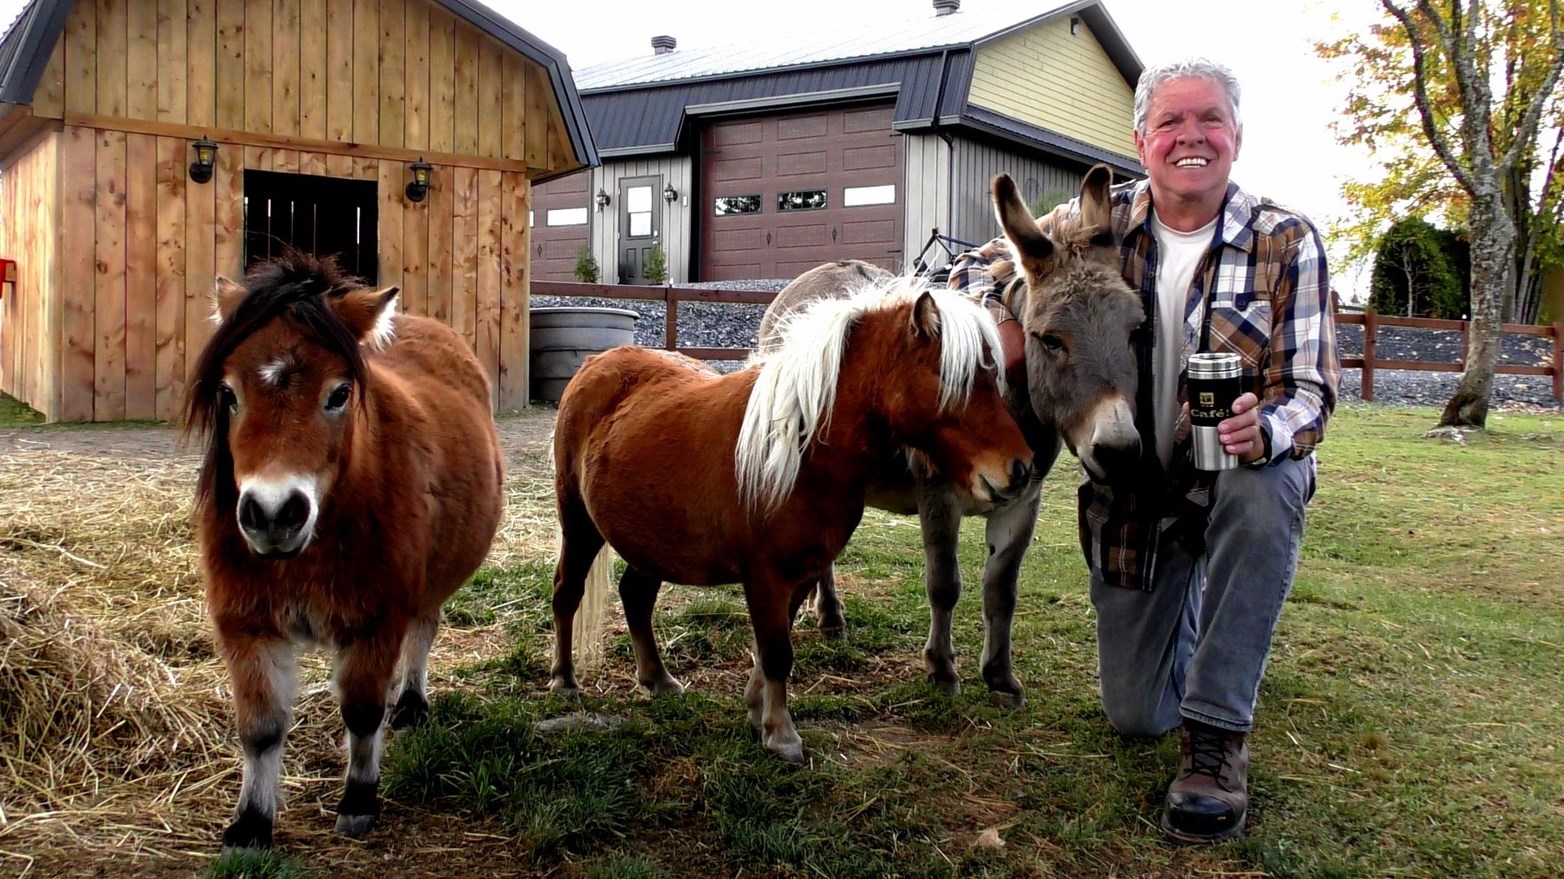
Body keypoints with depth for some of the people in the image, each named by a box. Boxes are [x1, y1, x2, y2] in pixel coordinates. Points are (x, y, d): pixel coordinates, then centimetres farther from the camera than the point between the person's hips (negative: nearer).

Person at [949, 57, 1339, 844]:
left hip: (1236, 477, -1)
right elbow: (979, 270, 2)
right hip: (1130, 496, 2)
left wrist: (1266, 428, -37)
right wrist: (1001, 322, -22)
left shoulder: (1287, 243, -12)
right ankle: (1187, 610, 42)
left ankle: (1216, 734, -24)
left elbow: (1310, 389, -14)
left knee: (1267, 486, -41)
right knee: (1135, 717, 5)